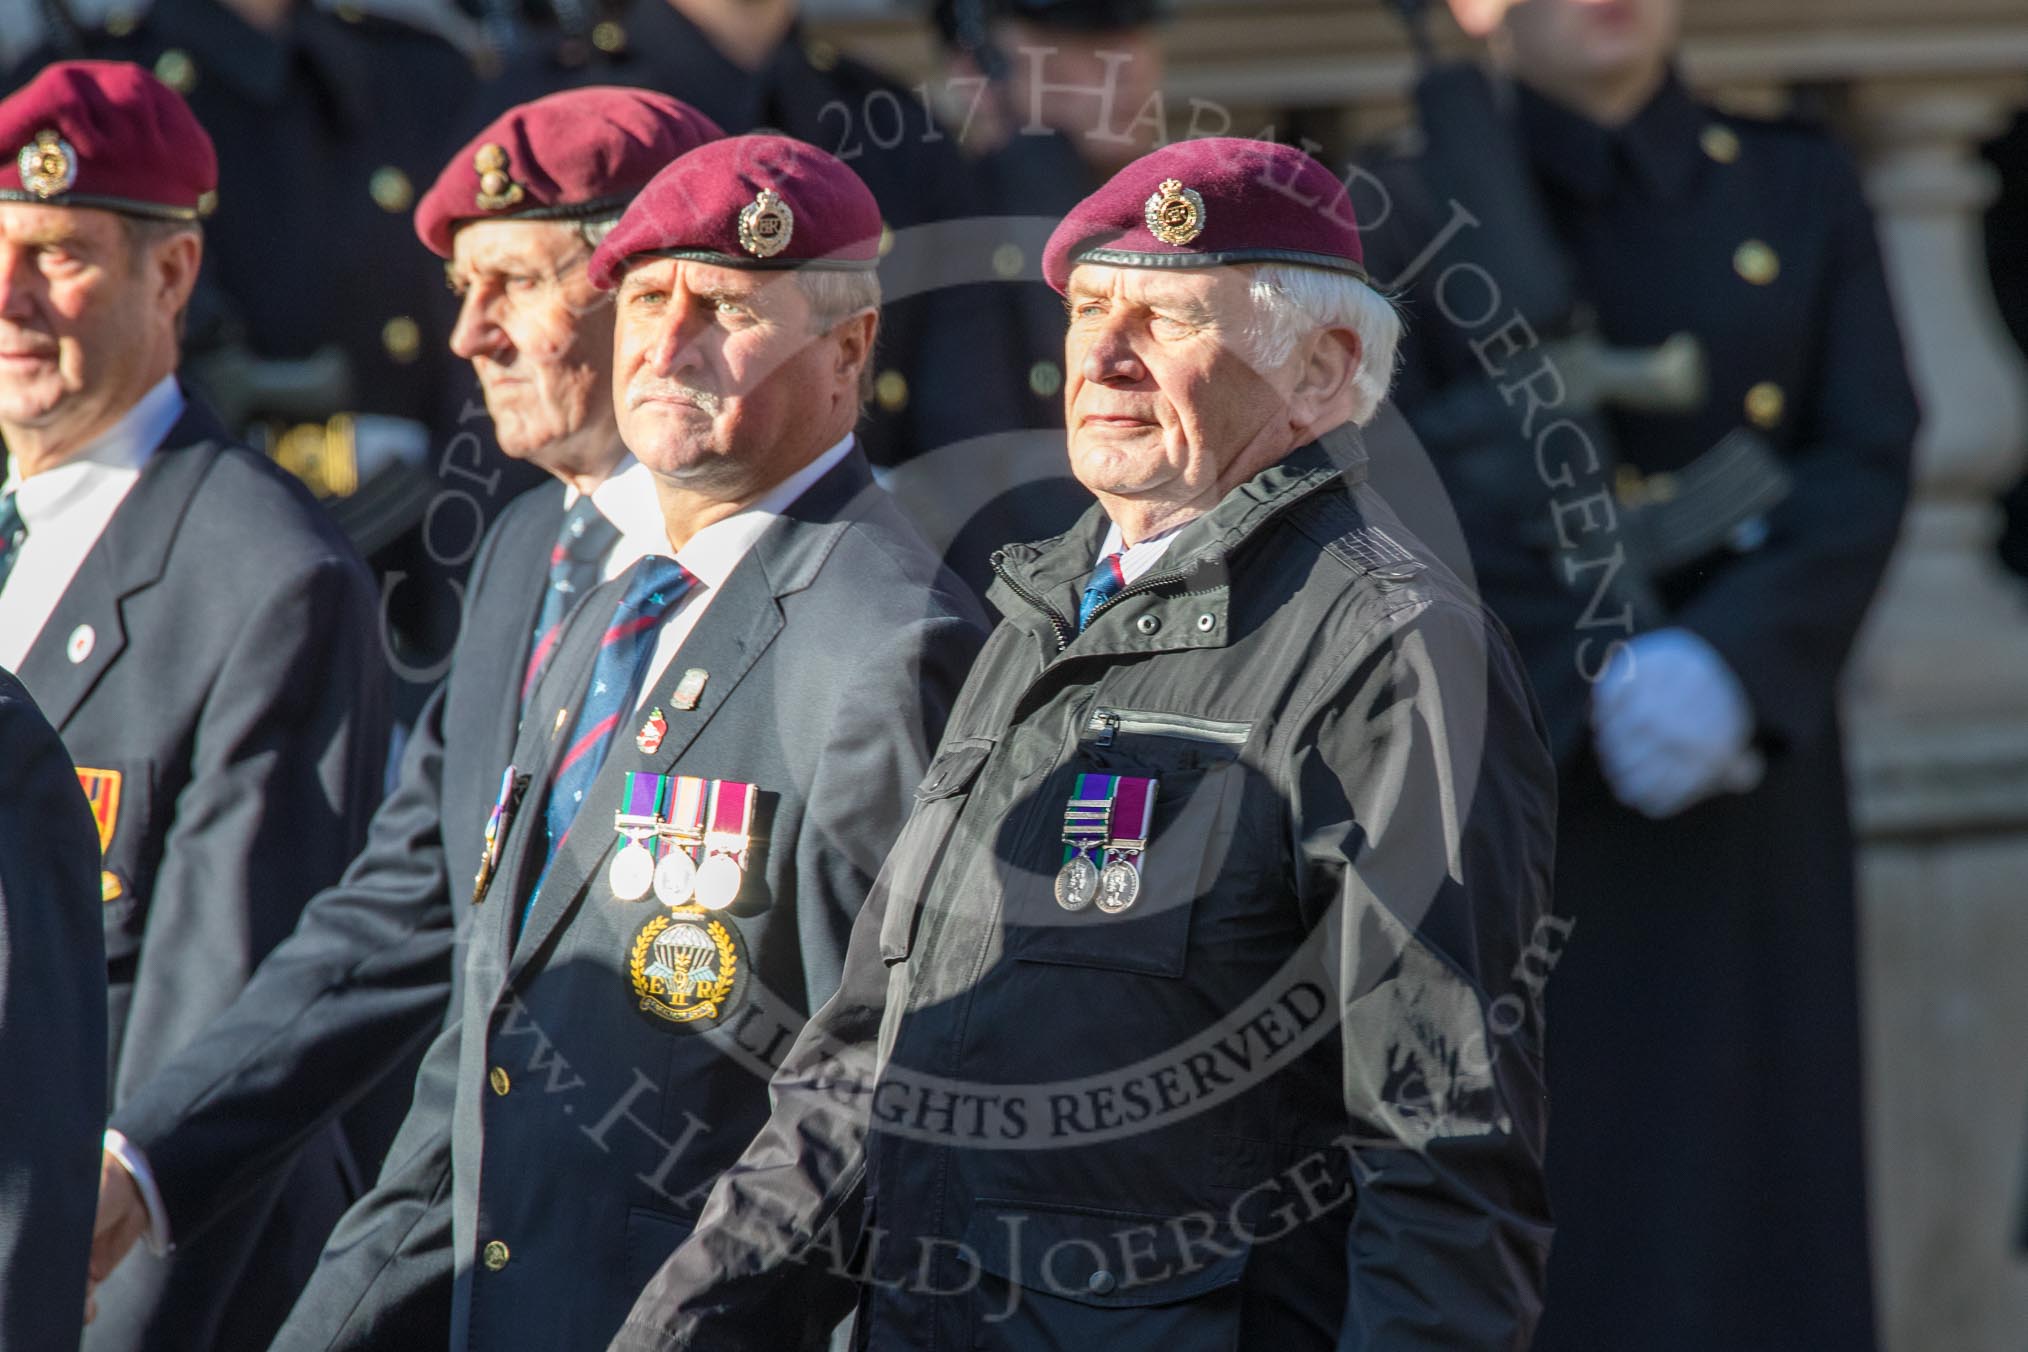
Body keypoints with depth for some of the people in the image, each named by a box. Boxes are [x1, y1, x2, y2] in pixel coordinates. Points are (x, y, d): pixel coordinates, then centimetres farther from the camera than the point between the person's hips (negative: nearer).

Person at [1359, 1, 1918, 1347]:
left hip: (1749, 779, 2)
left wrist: (1732, 662, -17)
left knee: (1747, 1210, 2)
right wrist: (1605, 675, -20)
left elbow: (1870, 464, 0)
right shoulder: (1417, 216, 3)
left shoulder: (1800, 191, 9)